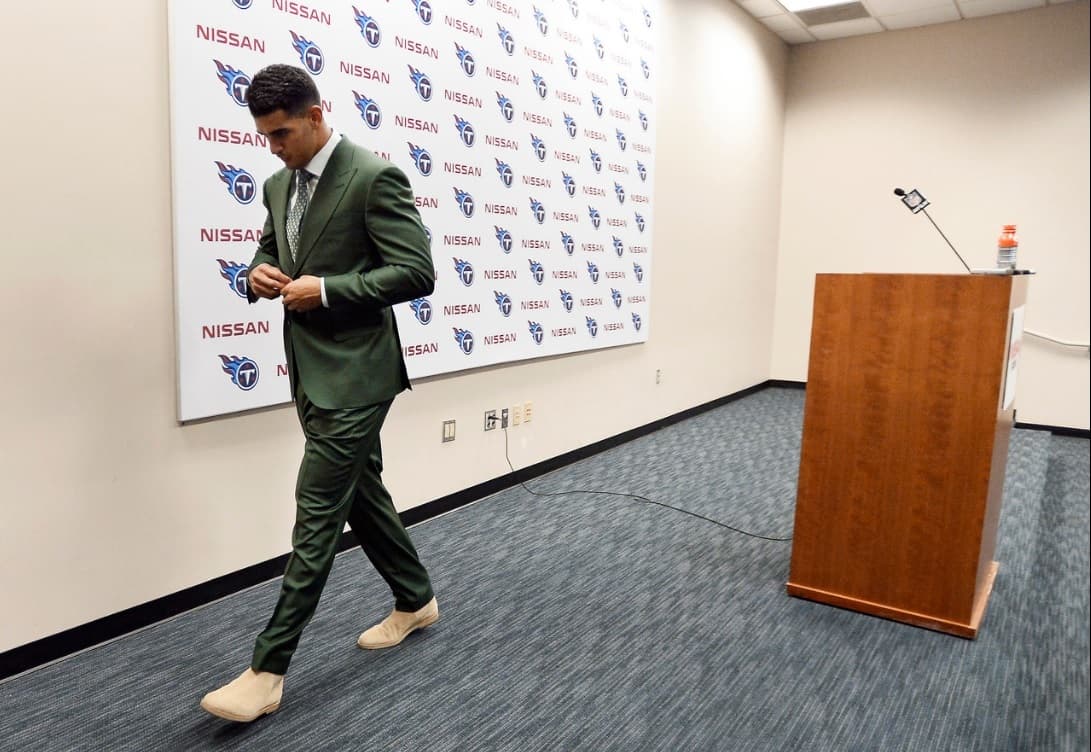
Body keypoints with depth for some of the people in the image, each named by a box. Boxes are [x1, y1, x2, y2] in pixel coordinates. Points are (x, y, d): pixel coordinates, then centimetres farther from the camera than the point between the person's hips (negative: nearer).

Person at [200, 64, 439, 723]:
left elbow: (417, 273, -17)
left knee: (317, 515, -4)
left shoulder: (375, 177, -12)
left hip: (353, 375, -9)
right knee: (361, 493, 17)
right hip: (312, 372, 9)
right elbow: (270, 251, 25)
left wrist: (326, 289, -20)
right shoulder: (280, 184, 13)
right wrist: (261, 273, 1)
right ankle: (416, 601, 35)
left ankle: (269, 669, 5)